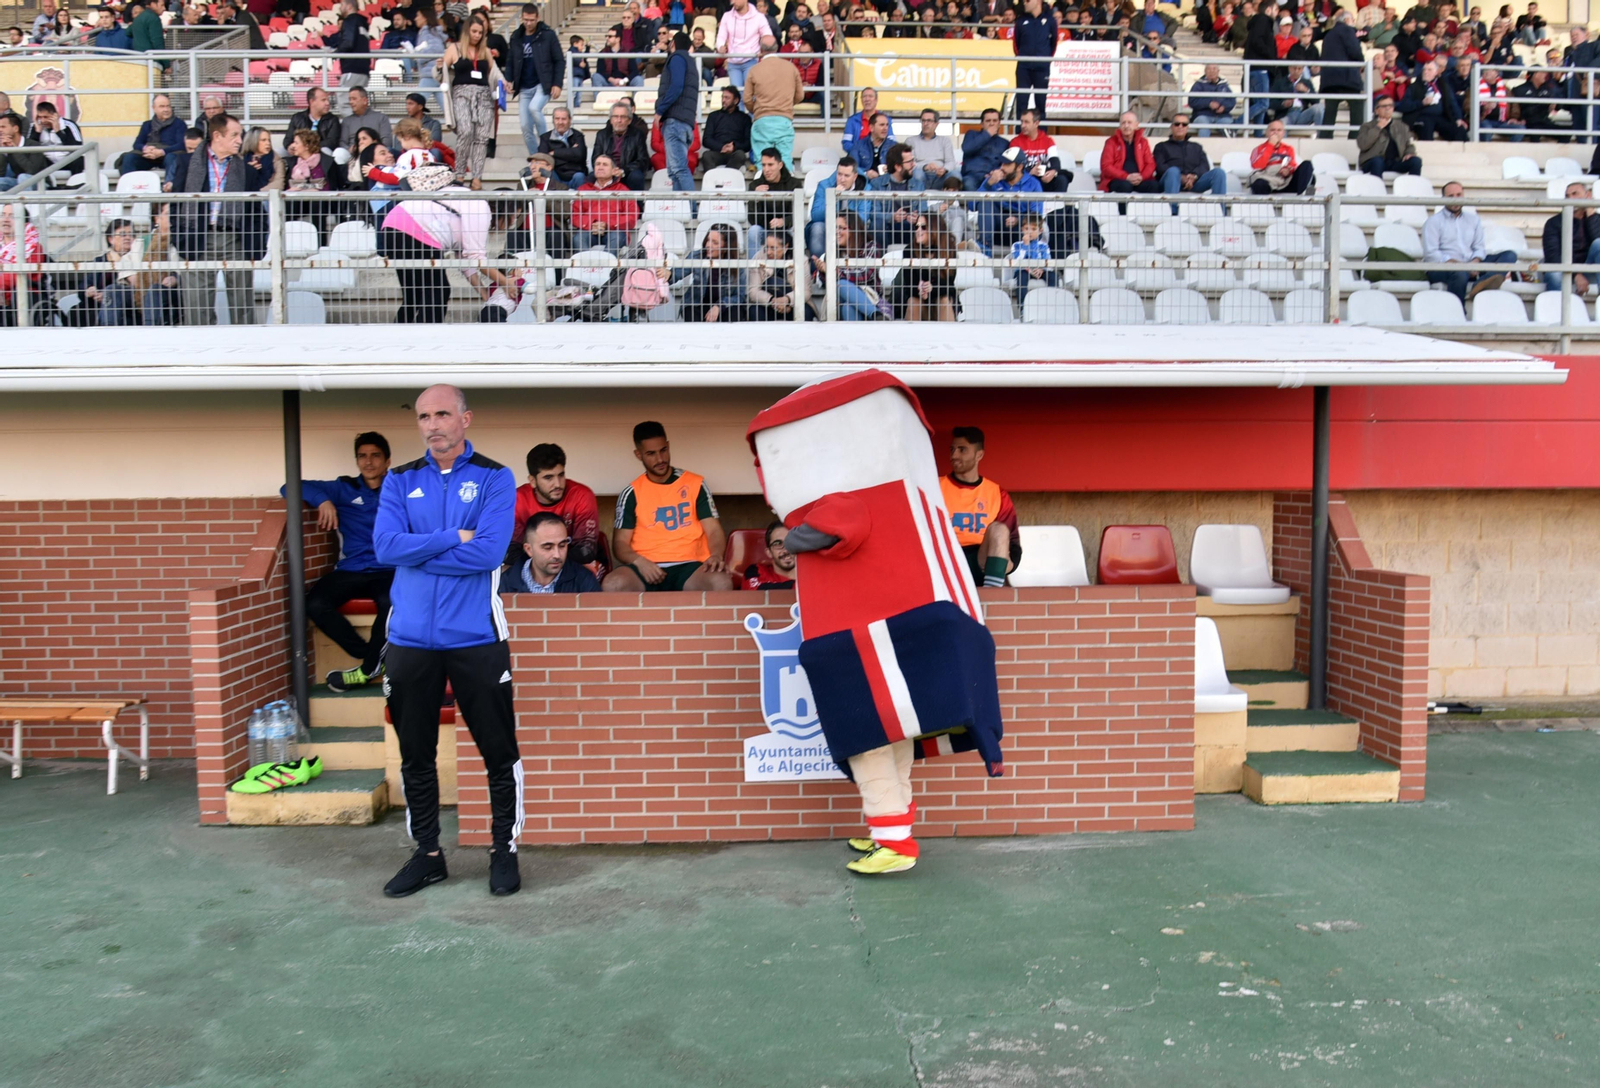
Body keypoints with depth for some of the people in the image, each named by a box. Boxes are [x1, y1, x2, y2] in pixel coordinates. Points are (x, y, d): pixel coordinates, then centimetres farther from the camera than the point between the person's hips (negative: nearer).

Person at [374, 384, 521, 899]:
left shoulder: (495, 479, -2)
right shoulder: (400, 481, 8)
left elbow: (489, 551, -16)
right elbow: (385, 545, -7)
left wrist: (417, 550, -9)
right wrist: (453, 538, -13)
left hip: (476, 638, -3)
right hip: (410, 639, 4)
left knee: (499, 752, 4)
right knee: (415, 755, 13)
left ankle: (505, 850, 21)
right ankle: (427, 854, 28)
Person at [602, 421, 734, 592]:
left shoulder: (695, 484, 12)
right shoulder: (632, 493, 12)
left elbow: (713, 530, 7)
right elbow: (620, 541, 9)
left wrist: (716, 556, -16)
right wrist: (638, 561, -14)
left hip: (688, 566, 0)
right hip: (647, 569, 0)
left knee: (722, 583, -36)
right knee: (613, 585, -35)